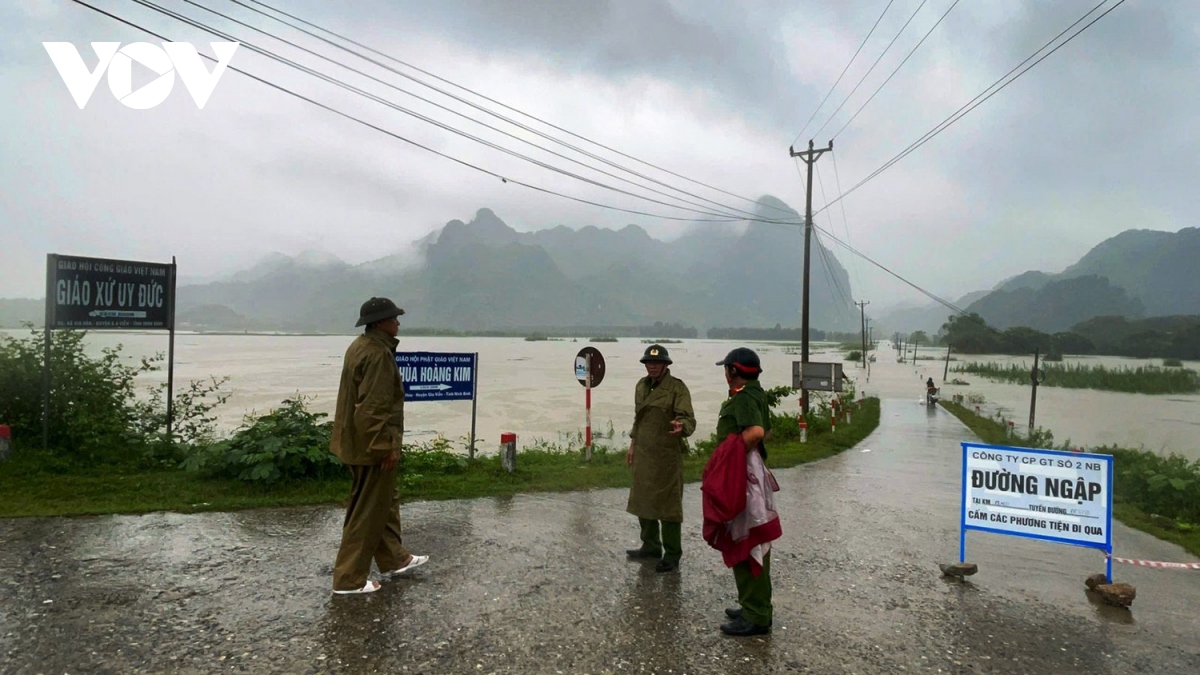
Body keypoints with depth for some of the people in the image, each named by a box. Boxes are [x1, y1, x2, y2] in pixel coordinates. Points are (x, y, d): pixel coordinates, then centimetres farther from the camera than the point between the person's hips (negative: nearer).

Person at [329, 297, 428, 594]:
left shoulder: (361, 346, 10)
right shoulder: (378, 354, -23)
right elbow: (375, 407, -27)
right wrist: (386, 446, -21)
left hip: (358, 439, 11)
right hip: (372, 444, -11)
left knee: (385, 501, 21)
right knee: (368, 510, 1)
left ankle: (393, 559, 34)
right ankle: (348, 578, 10)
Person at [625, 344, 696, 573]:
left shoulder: (677, 388, -13)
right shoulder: (641, 385, 10)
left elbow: (689, 419, -21)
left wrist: (681, 426, -43)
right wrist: (633, 444, 19)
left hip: (667, 455, -7)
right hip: (643, 454, 8)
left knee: (667, 505, -1)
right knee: (642, 501, 17)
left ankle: (672, 555, 11)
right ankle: (651, 546, 33)